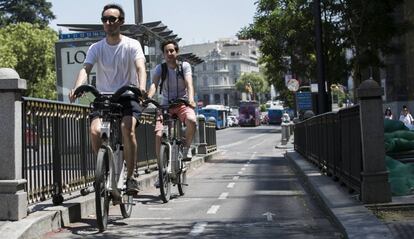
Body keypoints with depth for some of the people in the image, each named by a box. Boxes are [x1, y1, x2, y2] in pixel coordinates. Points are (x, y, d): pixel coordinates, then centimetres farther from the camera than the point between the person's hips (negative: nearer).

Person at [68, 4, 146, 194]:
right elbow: (85, 69, -12)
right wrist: (77, 88, -33)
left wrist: (141, 86, -41)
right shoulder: (96, 48, 3)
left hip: (127, 97, -2)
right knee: (95, 130, -23)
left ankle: (130, 177, -15)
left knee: (127, 128, -29)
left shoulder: (131, 45, -3)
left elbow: (140, 67, -19)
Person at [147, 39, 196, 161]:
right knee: (158, 135, -18)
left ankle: (187, 147, -7)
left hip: (183, 104, -1)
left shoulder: (184, 66, -2)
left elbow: (189, 84, -16)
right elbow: (154, 85, -17)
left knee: (191, 120, -33)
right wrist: (147, 98, -38)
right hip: (165, 105, 1)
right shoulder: (159, 68, -1)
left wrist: (191, 99, -37)